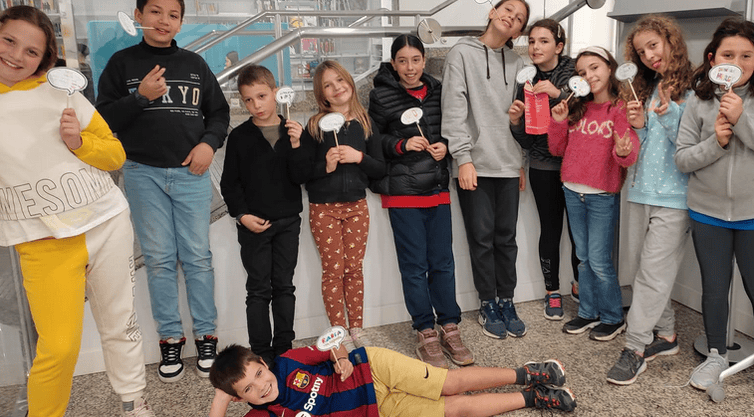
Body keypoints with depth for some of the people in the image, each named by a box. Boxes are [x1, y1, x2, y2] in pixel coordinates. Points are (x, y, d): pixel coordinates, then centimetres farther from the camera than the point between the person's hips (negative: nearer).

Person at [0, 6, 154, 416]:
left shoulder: (63, 93, 4)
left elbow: (115, 153, 7)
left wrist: (79, 142, -11)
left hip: (107, 224, 1)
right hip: (44, 242, -1)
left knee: (120, 324, 12)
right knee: (59, 348, -7)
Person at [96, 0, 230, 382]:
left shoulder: (194, 64, 9)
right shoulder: (122, 63, 5)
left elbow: (219, 111, 12)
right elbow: (104, 118, 0)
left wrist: (210, 143, -5)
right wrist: (140, 97, -15)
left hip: (191, 173, 1)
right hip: (144, 174, 0)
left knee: (198, 257, 2)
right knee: (159, 260, 4)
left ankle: (206, 336, 12)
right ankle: (170, 340, 14)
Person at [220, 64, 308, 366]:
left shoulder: (293, 132, 1)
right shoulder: (239, 136, -1)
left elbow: (300, 178, -6)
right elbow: (229, 182, 2)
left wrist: (296, 146, -20)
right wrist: (242, 215, -9)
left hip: (288, 221, 1)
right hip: (253, 224, -1)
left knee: (284, 285, 8)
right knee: (259, 289, 3)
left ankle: (283, 348, 20)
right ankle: (261, 353, 12)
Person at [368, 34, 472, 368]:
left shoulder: (437, 91, 9)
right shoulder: (382, 96, -1)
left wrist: (445, 145, -3)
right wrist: (402, 145, -17)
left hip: (438, 189, 3)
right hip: (402, 192, -3)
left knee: (443, 262, 8)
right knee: (414, 264, 2)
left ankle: (449, 327, 20)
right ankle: (425, 333, 14)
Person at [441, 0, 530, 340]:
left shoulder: (516, 63, 13)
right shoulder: (462, 53, 0)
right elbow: (454, 109, -8)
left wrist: (521, 160, 10)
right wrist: (463, 157, -15)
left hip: (508, 165, 4)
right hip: (475, 164, -4)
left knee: (506, 237, 10)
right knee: (482, 237, 3)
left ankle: (506, 301, 23)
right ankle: (488, 305, 18)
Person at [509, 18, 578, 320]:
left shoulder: (574, 72, -3)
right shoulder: (528, 83, 6)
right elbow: (526, 139, 6)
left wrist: (559, 93, -25)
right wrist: (516, 122, -14)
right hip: (543, 167, 2)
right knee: (550, 229, 7)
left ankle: (580, 285, 25)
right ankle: (552, 292, 22)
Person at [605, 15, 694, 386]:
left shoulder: (694, 89, -5)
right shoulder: (648, 90, 14)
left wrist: (668, 115, -22)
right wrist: (638, 126, -3)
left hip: (674, 196, -6)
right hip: (641, 191, 6)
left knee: (653, 271, -5)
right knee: (648, 268, 11)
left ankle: (636, 347, 3)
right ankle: (665, 335, 25)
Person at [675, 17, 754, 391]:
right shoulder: (699, 103, -2)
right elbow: (682, 159, -4)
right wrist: (716, 142, -18)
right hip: (708, 213, 1)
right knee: (714, 288, 13)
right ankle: (717, 355, 32)